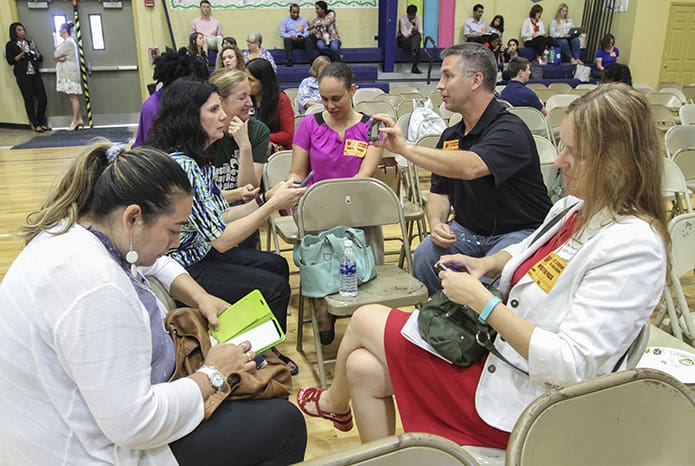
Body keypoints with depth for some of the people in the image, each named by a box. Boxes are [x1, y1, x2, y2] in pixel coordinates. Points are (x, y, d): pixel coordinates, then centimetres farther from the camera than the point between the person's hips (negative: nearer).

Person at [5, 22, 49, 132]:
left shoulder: (30, 42, 16)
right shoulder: (10, 45, 3)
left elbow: (40, 58, 13)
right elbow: (10, 61, -4)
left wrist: (34, 50, -5)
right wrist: (22, 53, -12)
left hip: (35, 74, 4)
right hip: (23, 75, -4)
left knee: (43, 99, -1)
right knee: (29, 100, -2)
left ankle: (41, 123, 13)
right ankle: (35, 125, 3)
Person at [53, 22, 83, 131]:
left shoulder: (69, 42, -12)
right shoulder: (66, 42, 18)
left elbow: (56, 55, -12)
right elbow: (56, 55, 12)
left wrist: (58, 56, 8)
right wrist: (60, 58, -8)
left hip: (70, 73, -10)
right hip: (66, 73, 10)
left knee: (73, 97, -6)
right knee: (72, 97, 8)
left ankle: (75, 121, -3)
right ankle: (79, 119, 11)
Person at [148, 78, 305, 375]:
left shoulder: (198, 157, 3)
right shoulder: (181, 165, -28)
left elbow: (222, 216, 6)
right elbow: (221, 240, -27)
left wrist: (266, 199, -6)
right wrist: (273, 205, -22)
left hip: (202, 251, 10)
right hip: (184, 268, -10)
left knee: (278, 265, 13)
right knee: (274, 288, -10)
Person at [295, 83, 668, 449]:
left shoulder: (633, 245, -25)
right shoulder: (577, 208, 1)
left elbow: (571, 364, -30)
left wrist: (480, 300, -26)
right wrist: (487, 264, 0)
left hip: (520, 400, -8)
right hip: (498, 350, 8)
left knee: (365, 320, 2)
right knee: (363, 366, -1)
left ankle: (334, 401, 37)